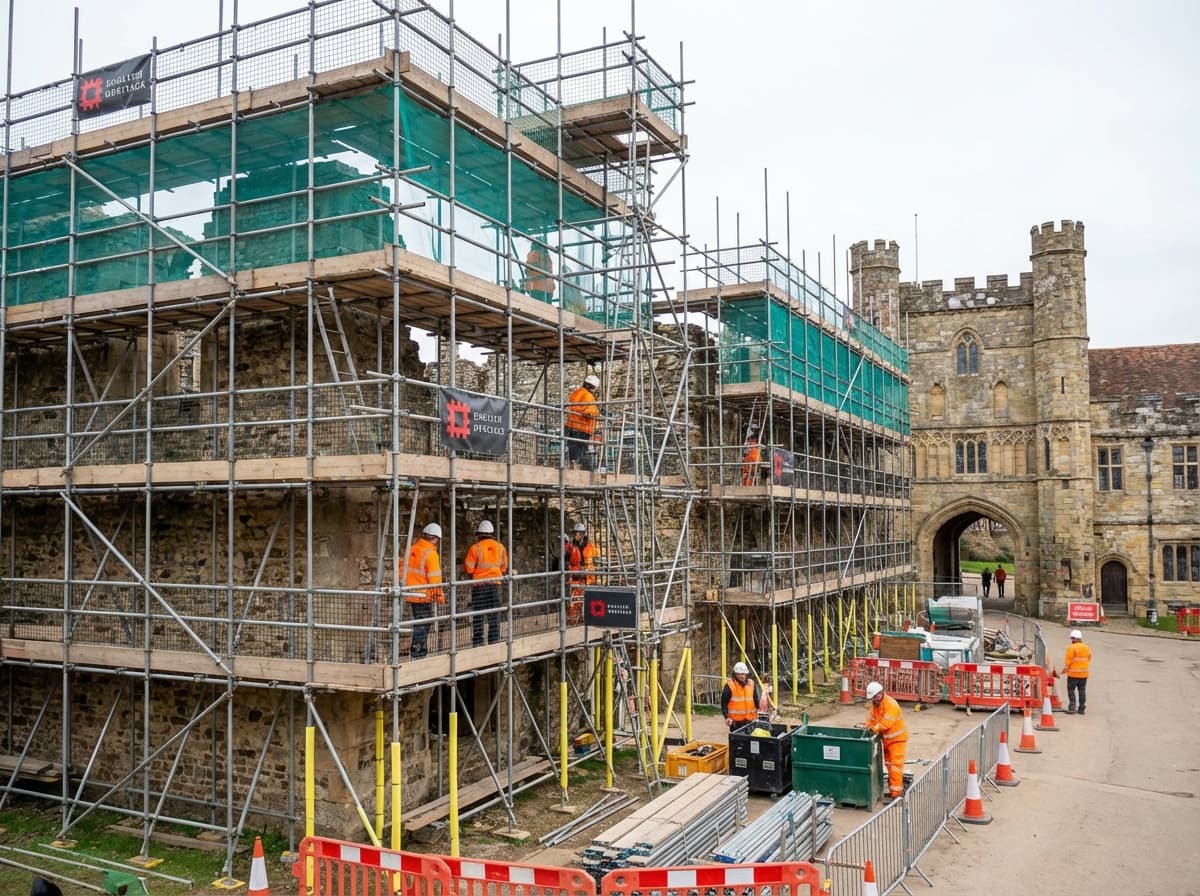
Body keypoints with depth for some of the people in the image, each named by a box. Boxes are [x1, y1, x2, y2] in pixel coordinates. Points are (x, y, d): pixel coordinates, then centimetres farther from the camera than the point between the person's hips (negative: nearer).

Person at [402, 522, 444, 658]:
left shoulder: (411, 550, 6)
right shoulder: (431, 553, -16)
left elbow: (403, 570, 13)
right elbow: (434, 578, -17)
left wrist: (407, 587, 23)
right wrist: (440, 595, -7)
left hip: (411, 594, 8)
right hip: (424, 595, -7)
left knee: (420, 623, 18)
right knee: (422, 625, 0)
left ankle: (421, 651, 27)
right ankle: (416, 652, 1)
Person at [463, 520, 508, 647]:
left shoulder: (475, 548, -12)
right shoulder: (500, 547, 0)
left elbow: (468, 569, -8)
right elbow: (504, 567, 8)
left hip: (479, 585, -3)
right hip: (495, 584, 3)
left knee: (478, 615, 4)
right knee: (494, 615, 10)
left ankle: (478, 642, 5)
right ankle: (494, 641, 11)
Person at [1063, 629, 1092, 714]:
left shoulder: (1072, 648, -12)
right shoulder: (1087, 648, 8)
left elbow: (1068, 661, -12)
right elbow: (1089, 660, 13)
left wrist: (1065, 669, 2)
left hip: (1073, 673, -6)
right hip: (1084, 674, 6)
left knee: (1071, 690, 2)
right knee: (1082, 691, 10)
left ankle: (1072, 707, -5)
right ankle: (1081, 709, 12)